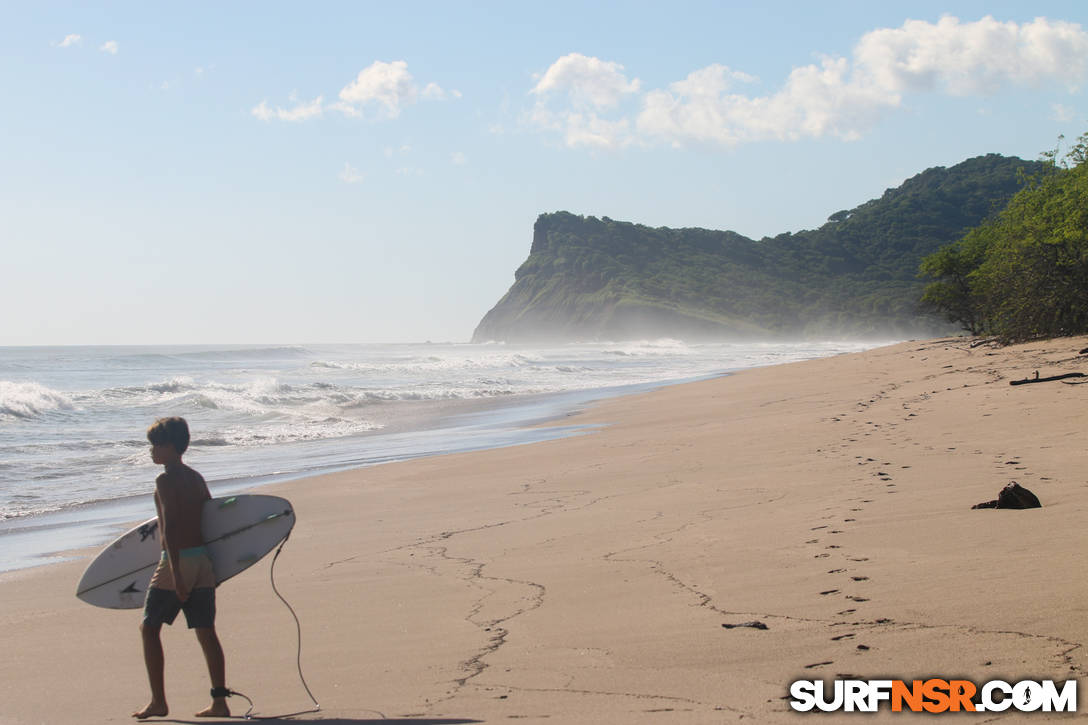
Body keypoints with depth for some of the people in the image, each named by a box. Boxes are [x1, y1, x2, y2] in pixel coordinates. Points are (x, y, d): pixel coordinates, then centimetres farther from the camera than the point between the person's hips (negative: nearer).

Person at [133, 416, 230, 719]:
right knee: (206, 631, 7)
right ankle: (220, 701, 5)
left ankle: (158, 702, 5)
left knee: (149, 627, 7)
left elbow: (170, 526, -18)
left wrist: (176, 573, -22)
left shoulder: (165, 480, -11)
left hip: (177, 561, -7)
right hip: (203, 560, 7)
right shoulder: (196, 478, 13)